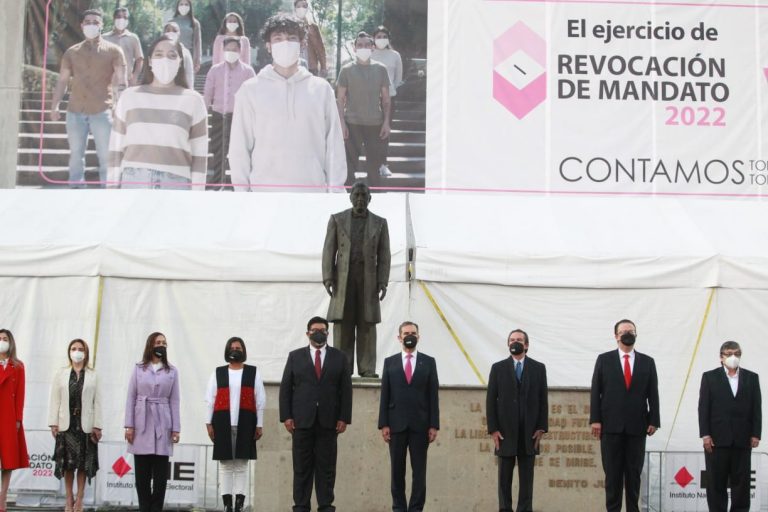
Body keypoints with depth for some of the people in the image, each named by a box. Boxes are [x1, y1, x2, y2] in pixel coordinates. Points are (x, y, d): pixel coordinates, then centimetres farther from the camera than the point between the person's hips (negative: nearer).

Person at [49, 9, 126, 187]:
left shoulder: (113, 51, 4)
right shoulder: (72, 52, 13)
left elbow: (120, 82, -2)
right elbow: (62, 80, 13)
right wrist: (54, 106, 5)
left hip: (102, 111, -3)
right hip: (75, 111, 3)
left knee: (106, 155, -1)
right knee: (76, 153, 8)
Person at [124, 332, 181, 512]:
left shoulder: (172, 371, 8)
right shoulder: (138, 369, 6)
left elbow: (174, 401, 6)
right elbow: (131, 398, 4)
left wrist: (176, 429, 0)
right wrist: (129, 426, -3)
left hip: (162, 425, 0)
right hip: (142, 424, 0)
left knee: (160, 473, -1)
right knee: (142, 472, 2)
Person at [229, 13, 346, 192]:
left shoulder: (321, 89, 5)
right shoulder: (251, 90, 2)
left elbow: (334, 144, 5)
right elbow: (240, 146, 3)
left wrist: (336, 189, 0)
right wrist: (241, 189, -2)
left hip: (311, 191, 1)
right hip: (265, 190, -1)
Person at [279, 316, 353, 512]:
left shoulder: (339, 358, 8)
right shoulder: (295, 356, 8)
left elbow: (346, 390, 5)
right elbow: (285, 388, 5)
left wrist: (344, 418, -3)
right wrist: (286, 416, -3)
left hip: (328, 421, 0)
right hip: (302, 420, 0)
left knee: (327, 467, 1)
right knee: (302, 467, 2)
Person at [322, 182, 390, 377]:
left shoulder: (379, 223, 9)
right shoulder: (337, 219, 8)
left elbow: (384, 255, 6)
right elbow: (329, 250, 4)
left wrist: (383, 282, -3)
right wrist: (328, 277, -6)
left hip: (369, 279, 0)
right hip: (343, 278, 0)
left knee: (367, 325, 0)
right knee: (342, 324, -2)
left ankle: (367, 369, 2)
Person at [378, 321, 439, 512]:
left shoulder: (428, 362, 6)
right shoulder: (390, 362, 7)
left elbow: (433, 396, 3)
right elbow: (384, 396, 4)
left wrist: (434, 425, -3)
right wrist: (383, 424, -3)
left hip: (420, 425, 0)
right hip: (396, 424, 1)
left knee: (419, 470, 0)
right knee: (397, 470, 5)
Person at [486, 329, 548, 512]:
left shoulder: (538, 368, 6)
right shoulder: (498, 368, 5)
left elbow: (543, 400, 5)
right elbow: (491, 400, 2)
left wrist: (541, 428, -3)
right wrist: (493, 429, -5)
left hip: (529, 432, 0)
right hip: (505, 431, 0)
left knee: (527, 475, 3)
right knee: (505, 475, 4)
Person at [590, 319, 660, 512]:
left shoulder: (647, 362, 8)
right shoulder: (604, 359, 5)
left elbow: (653, 394, 6)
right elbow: (595, 392, 2)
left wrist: (653, 421, -2)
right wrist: (595, 419, -6)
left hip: (637, 426, 1)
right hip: (611, 425, -1)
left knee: (634, 473, 5)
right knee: (612, 473, 1)